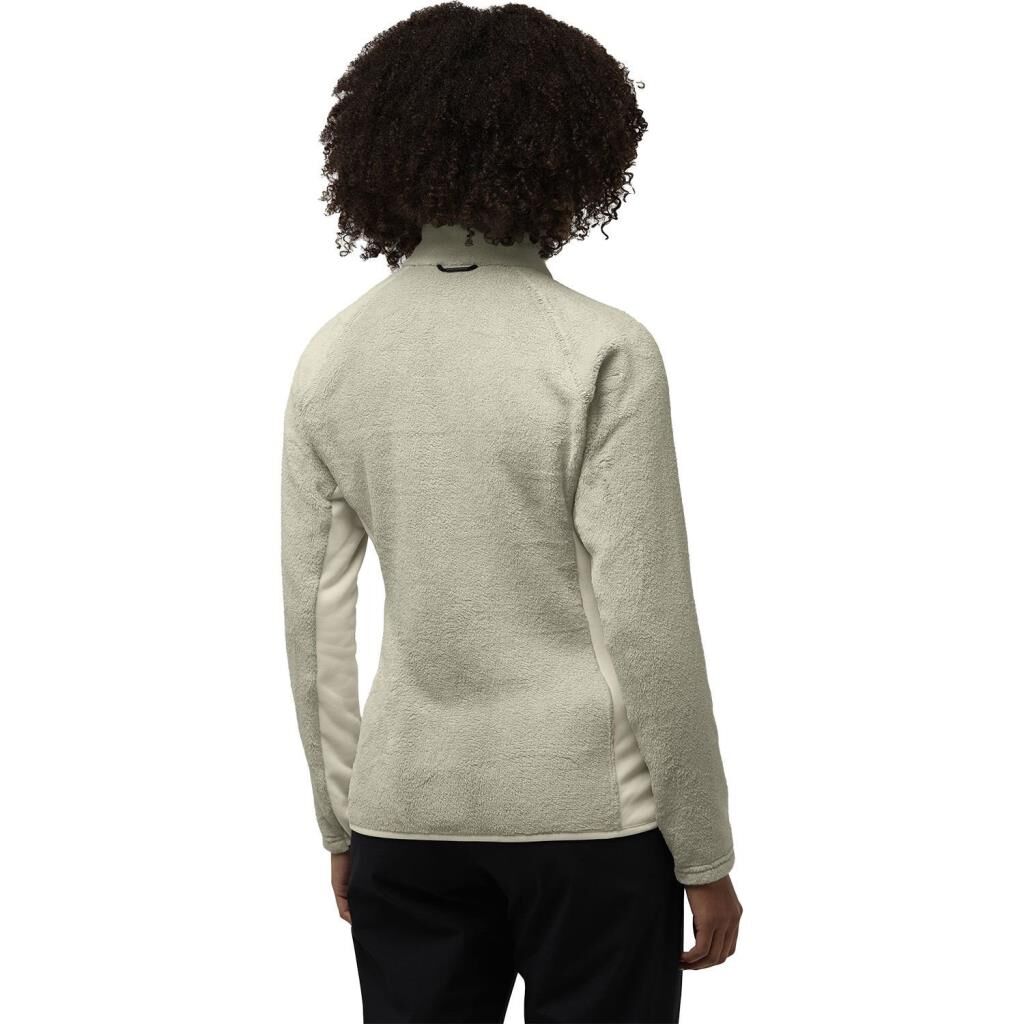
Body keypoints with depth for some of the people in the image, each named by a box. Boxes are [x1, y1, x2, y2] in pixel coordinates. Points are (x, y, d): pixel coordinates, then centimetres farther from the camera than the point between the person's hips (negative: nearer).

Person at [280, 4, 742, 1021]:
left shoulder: (329, 360, 0)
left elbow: (315, 622, 3)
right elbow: (646, 623, -13)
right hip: (587, 805, -4)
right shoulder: (602, 353, -12)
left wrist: (342, 826, 14)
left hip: (409, 806, 4)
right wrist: (705, 856, -3)